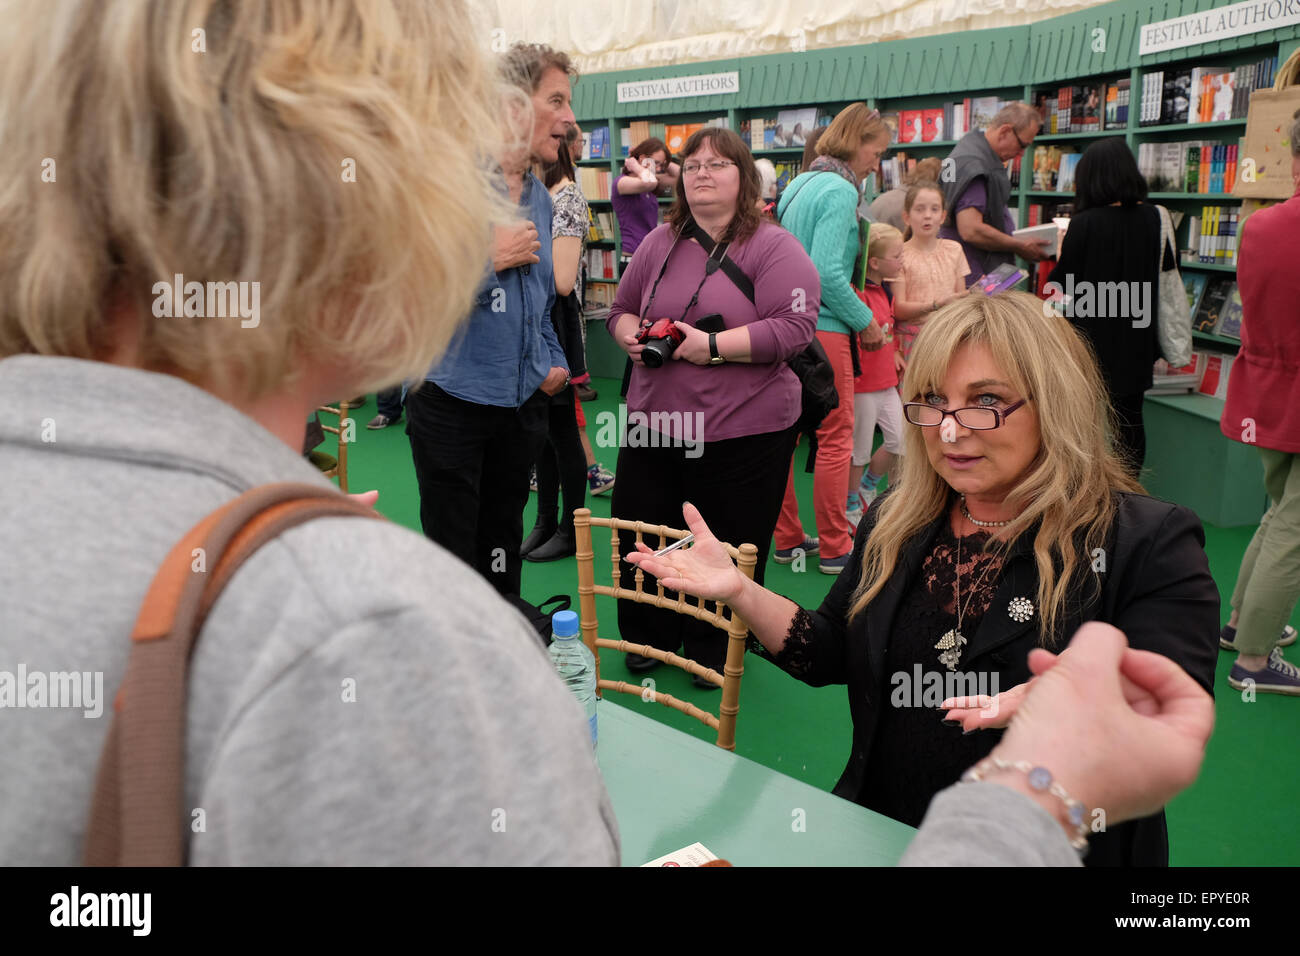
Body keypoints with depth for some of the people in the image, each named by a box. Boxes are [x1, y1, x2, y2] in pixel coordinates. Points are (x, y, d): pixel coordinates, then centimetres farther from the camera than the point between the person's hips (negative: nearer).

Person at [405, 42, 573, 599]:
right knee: (453, 558, 3)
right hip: (454, 400, -6)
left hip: (522, 402, 7)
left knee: (503, 550, 16)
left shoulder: (539, 197, 12)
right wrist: (494, 257, -18)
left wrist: (553, 362, 8)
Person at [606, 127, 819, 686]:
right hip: (655, 425, 5)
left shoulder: (773, 247, -5)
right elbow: (621, 310, 21)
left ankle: (715, 650, 27)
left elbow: (795, 326, -16)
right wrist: (631, 335, -2)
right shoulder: (660, 244, 11)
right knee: (640, 535, 10)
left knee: (730, 549, 5)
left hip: (742, 431, -4)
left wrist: (714, 346, -20)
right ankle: (649, 638, 32)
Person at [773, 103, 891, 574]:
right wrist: (866, 322, -11)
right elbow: (827, 272, -21)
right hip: (821, 328, -9)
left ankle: (787, 538, 23)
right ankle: (834, 547, 8)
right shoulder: (839, 191, -12)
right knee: (835, 437, 2)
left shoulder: (799, 184, 15)